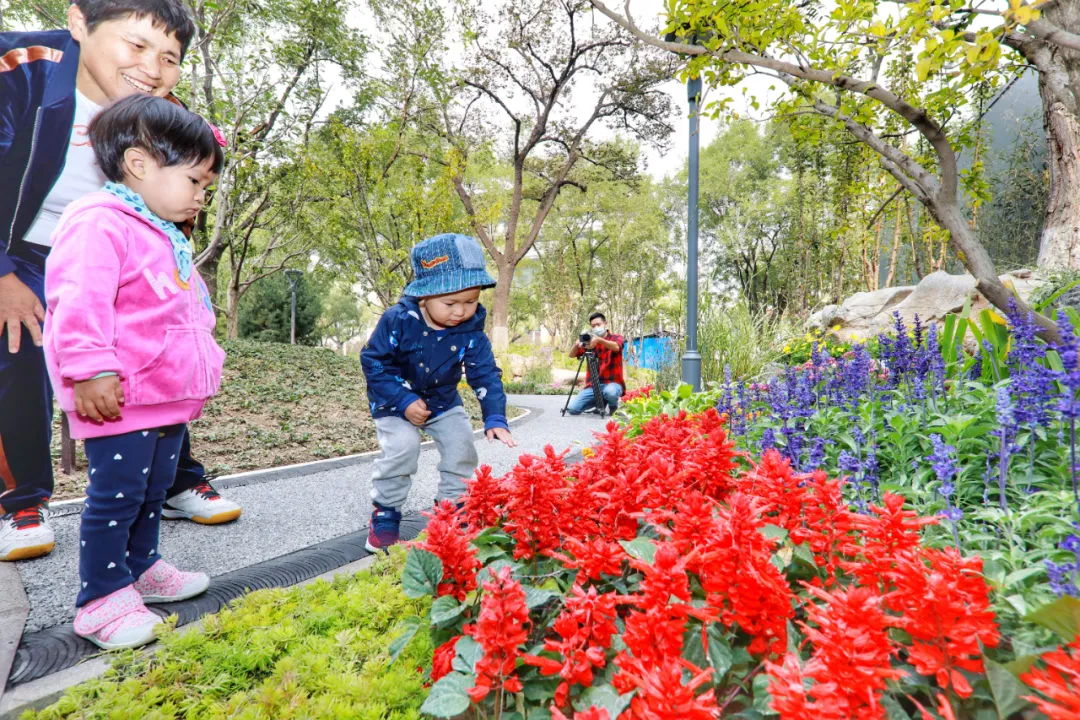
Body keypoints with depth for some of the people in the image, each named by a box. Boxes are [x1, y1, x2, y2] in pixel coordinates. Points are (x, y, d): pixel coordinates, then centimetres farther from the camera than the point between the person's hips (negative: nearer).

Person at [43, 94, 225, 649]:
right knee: (116, 494, -2)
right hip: (120, 398, -9)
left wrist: (200, 374, 29)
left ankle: (140, 567, 36)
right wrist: (92, 373, -28)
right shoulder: (99, 224, -13)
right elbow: (79, 304, -23)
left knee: (153, 490, 19)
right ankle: (101, 598, 12)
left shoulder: (167, 239, 19)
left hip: (169, 397, 10)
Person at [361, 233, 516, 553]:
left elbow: (485, 374, -16)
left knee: (461, 444, -7)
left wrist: (495, 418, -28)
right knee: (402, 445, -23)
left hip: (443, 401, 3)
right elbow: (373, 361, -19)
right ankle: (385, 516, -2)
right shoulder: (397, 320, -26)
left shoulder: (471, 330, -19)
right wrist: (403, 401, -26)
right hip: (396, 401, -3)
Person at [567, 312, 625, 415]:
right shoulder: (590, 341, 13)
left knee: (610, 392, -40)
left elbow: (616, 347, -21)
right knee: (572, 409, -14)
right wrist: (577, 344, -20)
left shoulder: (616, 338, 4)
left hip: (612, 383, -4)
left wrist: (599, 340, -39)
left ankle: (613, 406, -2)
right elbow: (571, 355, 2)